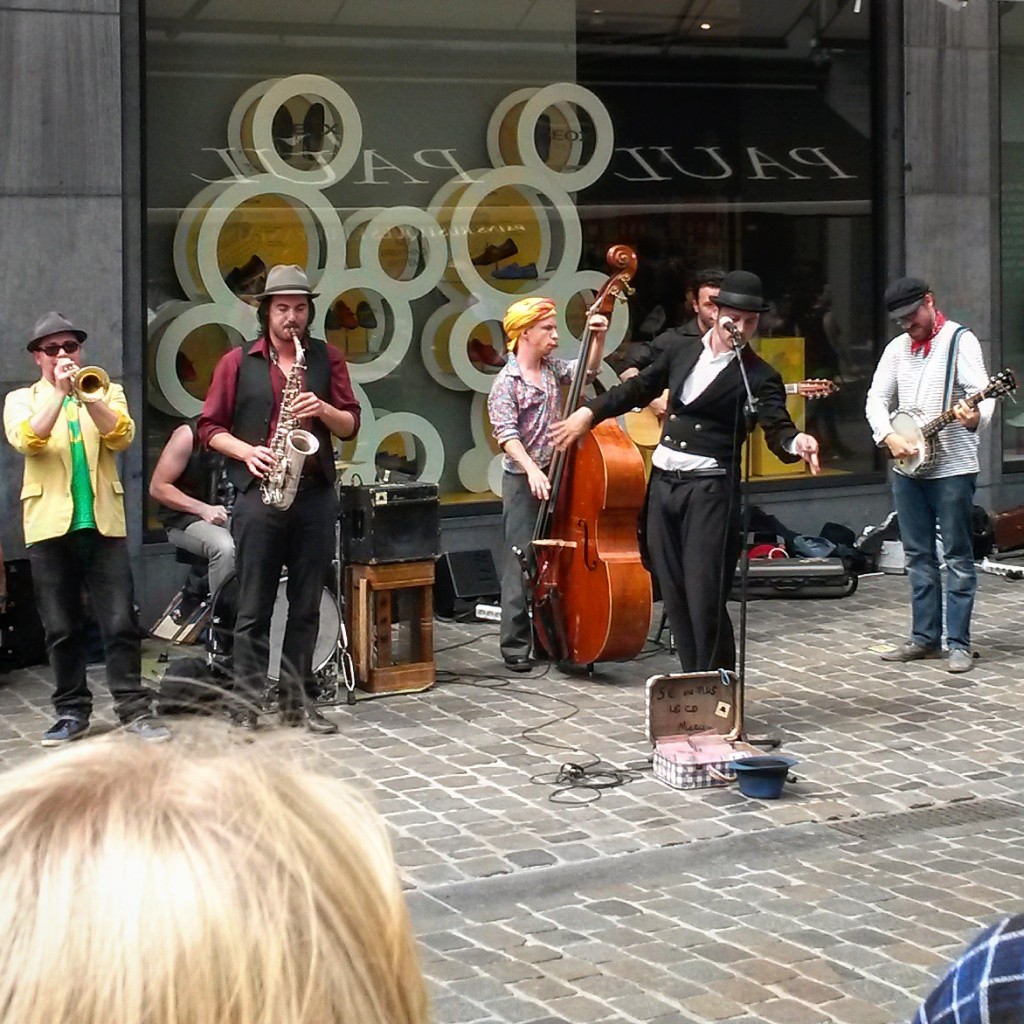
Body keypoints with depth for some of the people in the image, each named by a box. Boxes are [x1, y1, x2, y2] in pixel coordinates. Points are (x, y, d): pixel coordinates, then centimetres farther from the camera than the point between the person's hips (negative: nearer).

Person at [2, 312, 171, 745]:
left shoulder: (106, 391, 15)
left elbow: (121, 436, -4)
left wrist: (89, 399, -17)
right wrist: (59, 392, -16)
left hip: (103, 522, 0)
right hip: (49, 525, 0)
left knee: (120, 622, -5)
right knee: (61, 628, 3)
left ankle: (133, 707, 0)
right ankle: (72, 712, 11)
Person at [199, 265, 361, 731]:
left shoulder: (327, 359, 11)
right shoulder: (238, 362, 5)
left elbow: (350, 424, 9)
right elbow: (210, 427, 6)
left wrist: (323, 409, -11)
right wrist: (246, 451, -10)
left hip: (315, 494, 2)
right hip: (259, 494, -2)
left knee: (306, 605, 7)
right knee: (254, 608, -1)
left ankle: (297, 701, 14)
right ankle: (244, 707, 2)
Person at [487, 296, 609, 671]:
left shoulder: (552, 368, 8)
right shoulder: (506, 382, -12)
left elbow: (588, 370, 16)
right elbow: (507, 434, -19)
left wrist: (598, 338, -2)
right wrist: (531, 470, -30)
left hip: (554, 476, 7)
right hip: (522, 481, -7)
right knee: (521, 563, -4)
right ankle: (515, 644, 1)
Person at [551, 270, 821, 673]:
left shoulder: (759, 377, -6)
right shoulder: (683, 353, 11)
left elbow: (776, 429, -16)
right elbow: (638, 388, 23)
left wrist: (796, 443, -39)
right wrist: (590, 412, 14)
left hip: (709, 490, -6)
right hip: (663, 484, 6)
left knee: (705, 601, -9)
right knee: (674, 596, 10)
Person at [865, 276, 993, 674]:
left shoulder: (960, 340, -6)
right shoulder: (897, 348, 12)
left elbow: (981, 394, -17)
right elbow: (876, 399, 12)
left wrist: (974, 417, -39)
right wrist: (889, 436, -6)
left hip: (952, 466, -7)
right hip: (907, 469, 7)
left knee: (958, 556, -3)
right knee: (918, 555, 10)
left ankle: (959, 643, -2)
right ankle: (925, 637, 17)